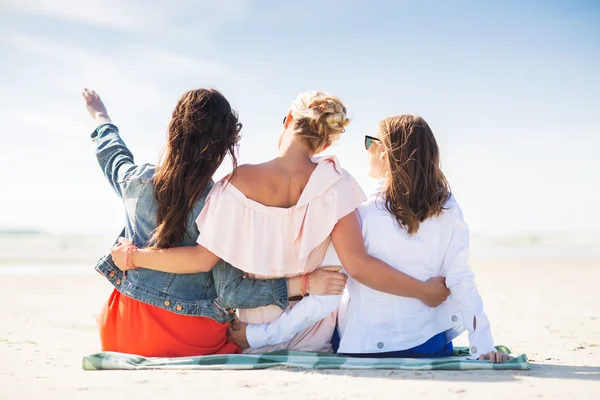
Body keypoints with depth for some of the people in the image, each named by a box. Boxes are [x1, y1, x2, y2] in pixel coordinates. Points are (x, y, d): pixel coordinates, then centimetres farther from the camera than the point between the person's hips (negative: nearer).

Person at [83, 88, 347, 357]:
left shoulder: (137, 181, -5)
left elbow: (113, 156, 22)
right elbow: (230, 294, -18)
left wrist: (101, 119, 44)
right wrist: (304, 283, -17)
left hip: (127, 328, 5)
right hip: (189, 340, -4)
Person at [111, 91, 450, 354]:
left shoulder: (240, 182, -16)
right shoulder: (331, 182, -17)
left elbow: (203, 258, -16)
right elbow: (358, 265, -21)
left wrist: (134, 257, -4)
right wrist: (426, 291, -12)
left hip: (255, 336, 0)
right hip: (314, 337, 0)